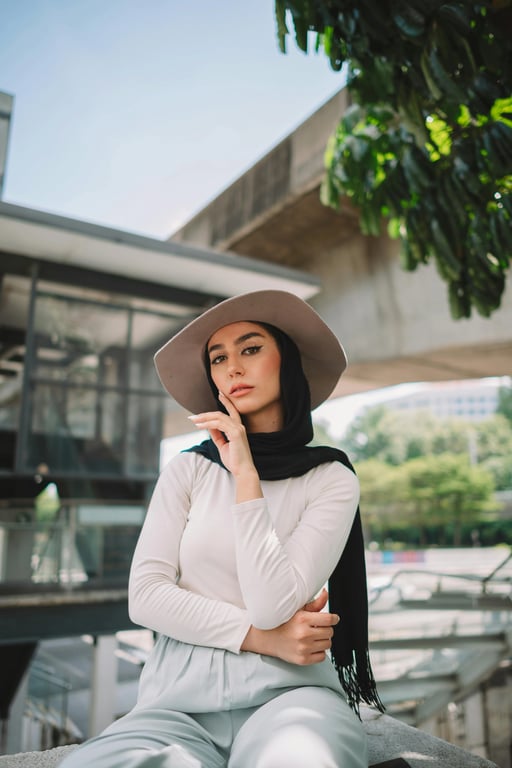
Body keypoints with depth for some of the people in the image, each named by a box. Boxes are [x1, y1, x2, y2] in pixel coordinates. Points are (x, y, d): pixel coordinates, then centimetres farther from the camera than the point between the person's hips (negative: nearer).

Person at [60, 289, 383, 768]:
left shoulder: (331, 480, 0)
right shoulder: (188, 470, 7)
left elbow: (271, 606, -13)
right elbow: (145, 596, -1)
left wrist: (245, 472, -11)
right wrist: (262, 638, -9)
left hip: (286, 691, -2)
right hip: (180, 697, 2)